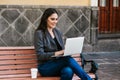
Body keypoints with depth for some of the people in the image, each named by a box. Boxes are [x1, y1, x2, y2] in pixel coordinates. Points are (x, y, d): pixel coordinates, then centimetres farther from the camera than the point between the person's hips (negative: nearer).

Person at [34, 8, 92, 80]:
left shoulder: (58, 32, 13)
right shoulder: (39, 33, -5)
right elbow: (40, 55, -12)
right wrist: (57, 53, -23)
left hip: (59, 63, 5)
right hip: (45, 67, -5)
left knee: (68, 71, -34)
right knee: (68, 59, -33)